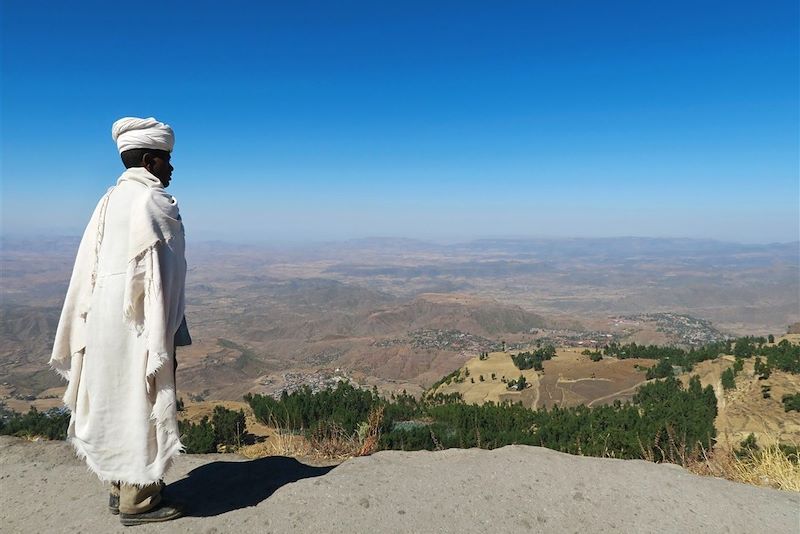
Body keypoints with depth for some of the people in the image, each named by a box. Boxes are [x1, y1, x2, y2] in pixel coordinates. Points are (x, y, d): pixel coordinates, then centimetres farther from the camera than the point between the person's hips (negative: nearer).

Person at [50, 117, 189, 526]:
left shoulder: (111, 199, 11)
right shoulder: (152, 200, -14)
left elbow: (89, 266, 11)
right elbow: (156, 270, -18)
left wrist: (83, 330, 16)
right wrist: (163, 337, -15)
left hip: (106, 317, 9)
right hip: (140, 322, -9)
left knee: (116, 399, 16)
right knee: (141, 401, 1)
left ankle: (121, 486, 29)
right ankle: (138, 500, 12)